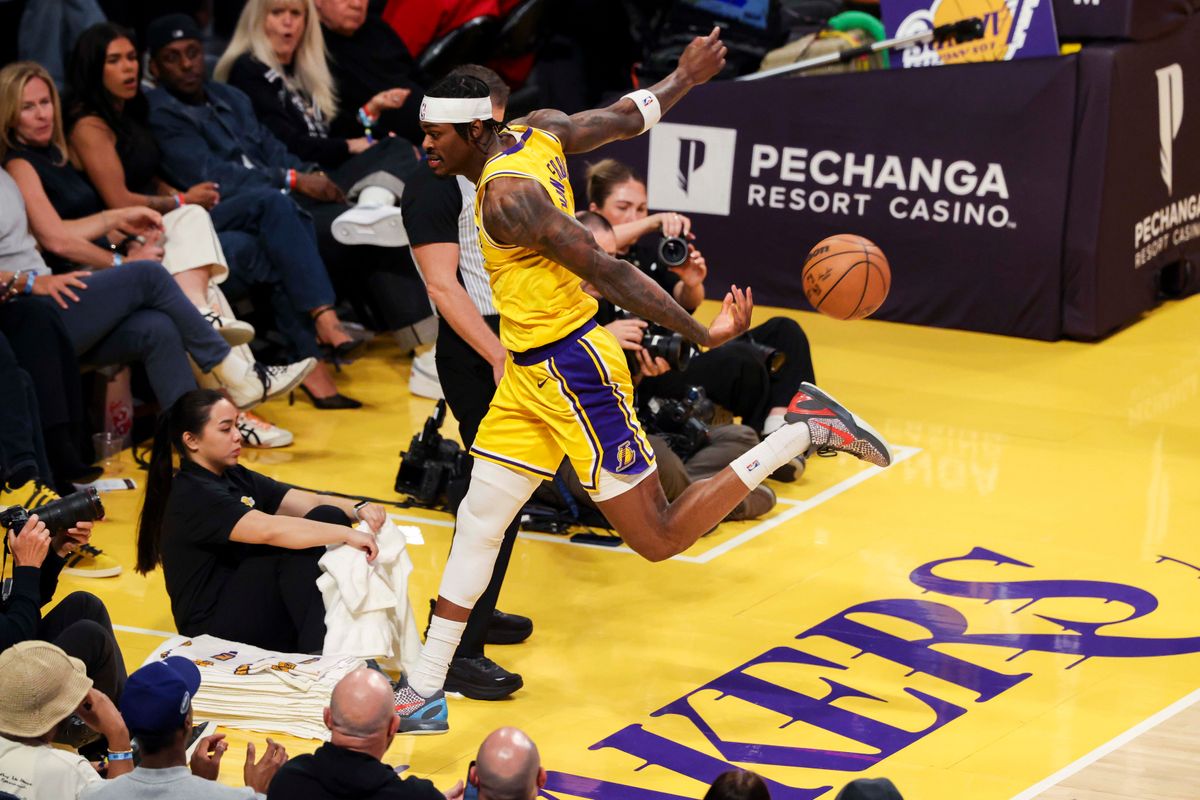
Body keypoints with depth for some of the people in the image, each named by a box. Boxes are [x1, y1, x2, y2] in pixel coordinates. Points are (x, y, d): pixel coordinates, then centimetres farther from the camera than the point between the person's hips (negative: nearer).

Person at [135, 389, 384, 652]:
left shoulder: (235, 479, 11)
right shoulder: (191, 497, -18)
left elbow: (311, 502, 1)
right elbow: (268, 530, -32)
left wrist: (358, 510, -19)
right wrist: (346, 534, -35)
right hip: (214, 629, -9)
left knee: (328, 517, -7)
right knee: (293, 544, -26)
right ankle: (318, 654, -25)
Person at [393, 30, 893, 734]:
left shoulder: (506, 195, -24)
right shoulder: (539, 131, 1)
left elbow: (609, 272, -26)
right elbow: (627, 118, 13)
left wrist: (702, 334, -26)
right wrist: (684, 78, 31)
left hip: (573, 374, -10)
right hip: (531, 377, 10)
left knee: (660, 538, -1)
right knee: (478, 522, 8)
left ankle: (804, 432, 4)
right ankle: (426, 693, 13)